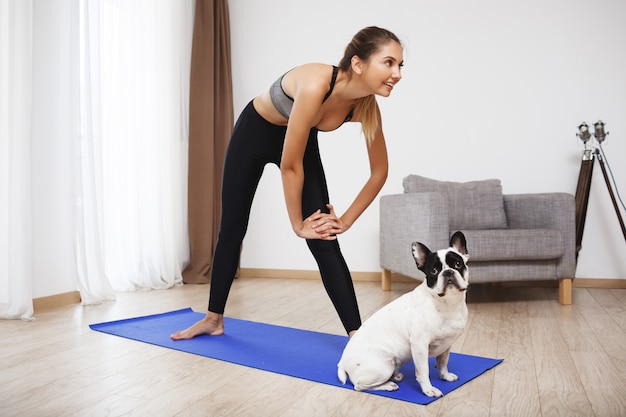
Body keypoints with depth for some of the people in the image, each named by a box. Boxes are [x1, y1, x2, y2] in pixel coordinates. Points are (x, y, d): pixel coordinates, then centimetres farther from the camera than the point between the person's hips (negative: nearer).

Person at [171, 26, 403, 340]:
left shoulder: (366, 107, -23)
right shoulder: (315, 85, -40)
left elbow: (379, 172, -9)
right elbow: (290, 165, -33)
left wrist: (346, 220, -8)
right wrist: (298, 224, -20)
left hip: (300, 139, 3)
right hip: (254, 132, -3)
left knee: (324, 241, -10)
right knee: (232, 229, 9)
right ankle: (213, 319, 28)